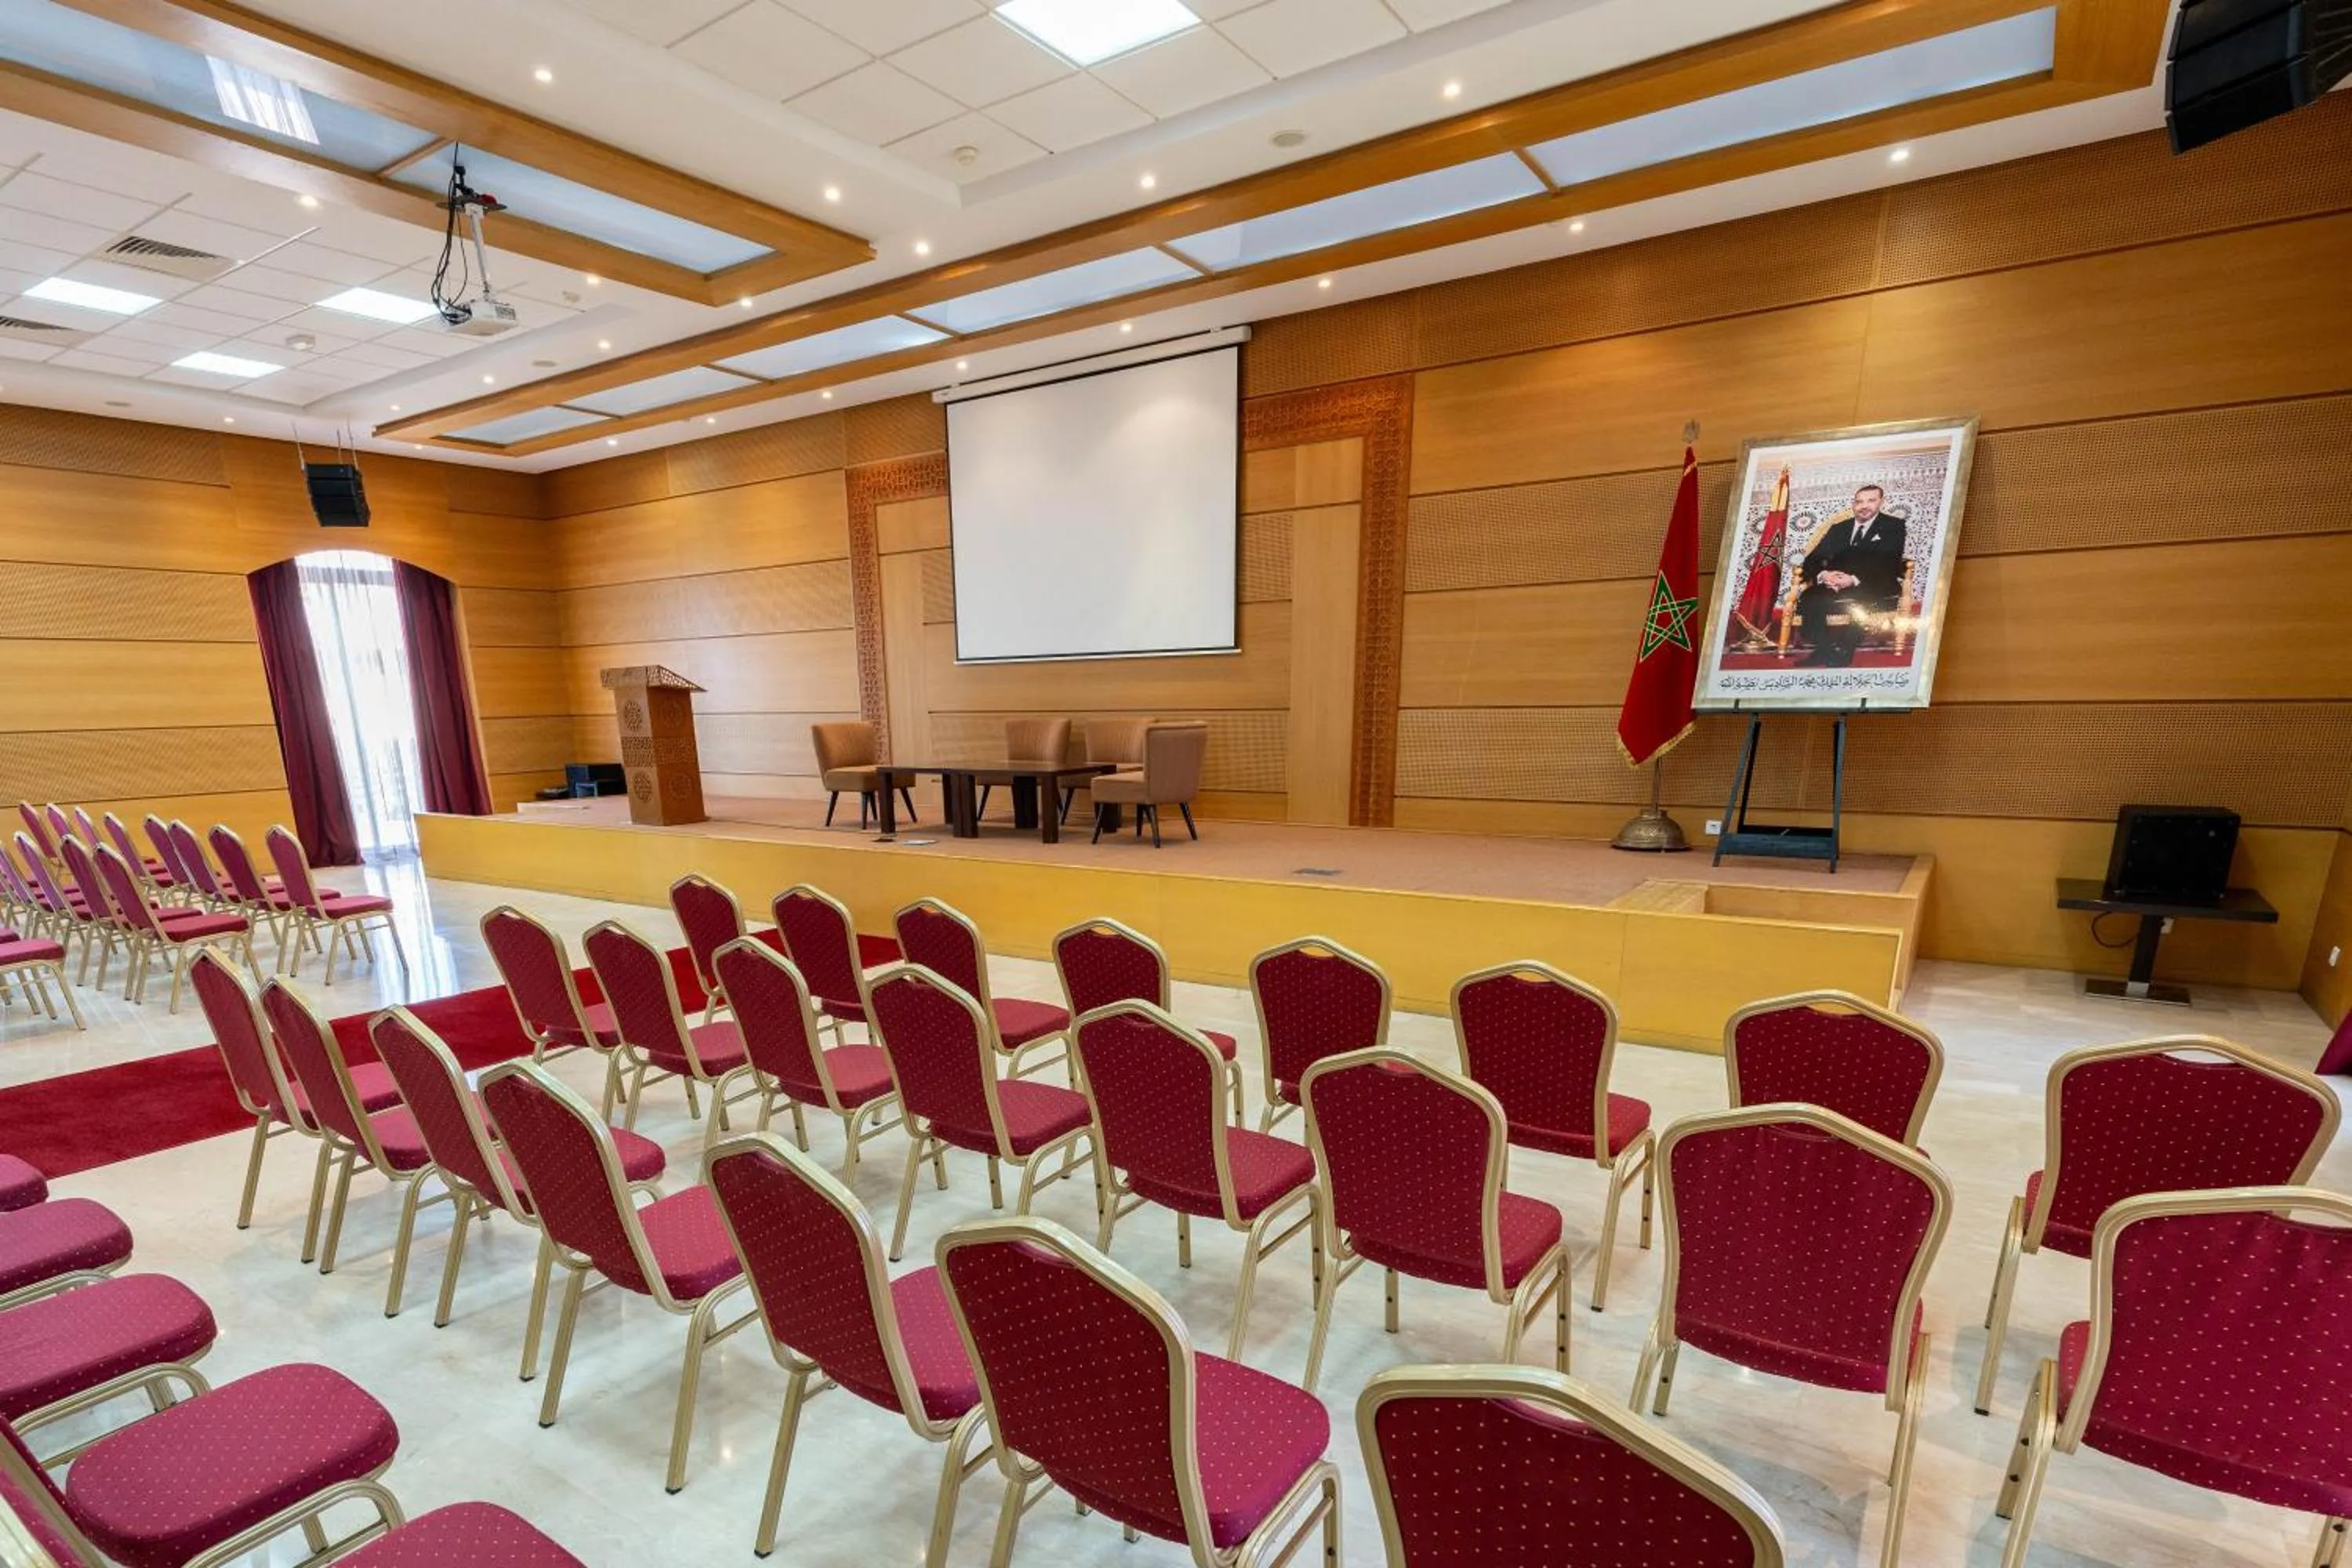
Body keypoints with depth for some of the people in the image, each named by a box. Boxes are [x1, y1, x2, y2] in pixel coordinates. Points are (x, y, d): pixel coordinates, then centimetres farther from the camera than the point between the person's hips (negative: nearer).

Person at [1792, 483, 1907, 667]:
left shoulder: (1893, 526, 10)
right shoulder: (1838, 528, 21)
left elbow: (1889, 564, -5)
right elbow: (1812, 560, 11)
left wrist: (1855, 580, -23)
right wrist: (1823, 575, -15)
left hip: (1875, 588, -3)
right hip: (1834, 586, 3)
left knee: (1861, 600, -39)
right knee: (1809, 598, -30)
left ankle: (1843, 654, -26)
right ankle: (1825, 651, -25)